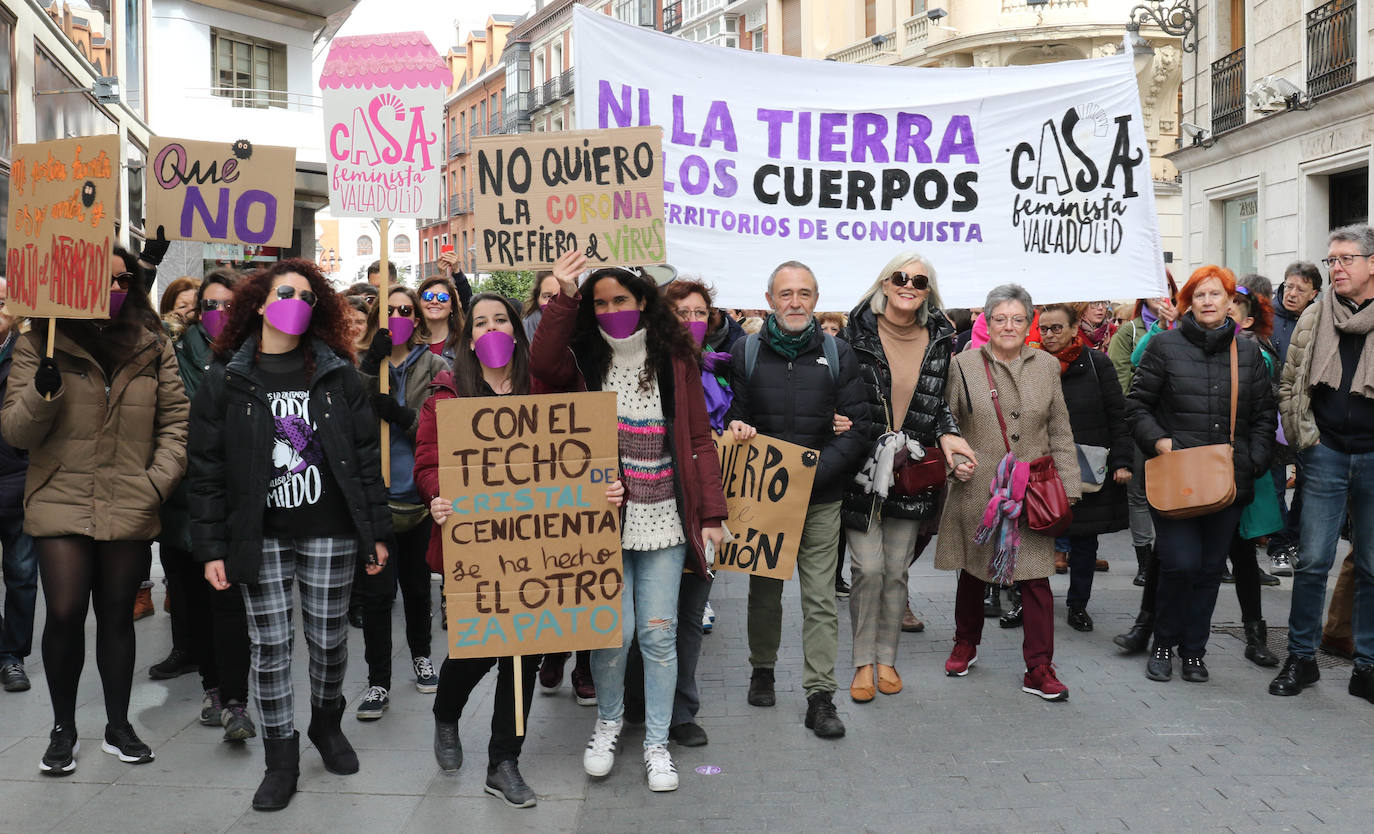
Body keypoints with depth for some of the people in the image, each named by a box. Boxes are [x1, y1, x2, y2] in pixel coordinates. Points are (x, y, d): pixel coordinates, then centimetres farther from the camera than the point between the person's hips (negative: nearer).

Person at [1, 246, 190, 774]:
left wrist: (161, 479, -6)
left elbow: (174, 418, 6)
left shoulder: (153, 346, 6)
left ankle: (118, 727, 25)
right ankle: (63, 729, 16)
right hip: (61, 506, -1)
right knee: (64, 615, -6)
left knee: (118, 616, 11)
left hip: (130, 508, 2)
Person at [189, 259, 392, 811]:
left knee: (328, 638, 10)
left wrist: (376, 532, -1)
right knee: (270, 647, 3)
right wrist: (212, 547, -4)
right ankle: (281, 760, 17)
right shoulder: (225, 381, 1)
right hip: (261, 536, 0)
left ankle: (326, 724, 36)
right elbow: (206, 469, 1)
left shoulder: (337, 376, 2)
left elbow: (365, 455, 2)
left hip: (329, 533, 1)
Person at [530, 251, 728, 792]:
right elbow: (541, 366, -20)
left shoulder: (675, 360, 4)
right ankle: (607, 725, 26)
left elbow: (698, 440, 4)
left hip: (663, 519, 0)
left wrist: (712, 514, -1)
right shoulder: (584, 360, 4)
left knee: (659, 632, 3)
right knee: (615, 629, -1)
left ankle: (657, 742, 19)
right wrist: (563, 297, -21)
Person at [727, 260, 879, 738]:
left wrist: (812, 471, -13)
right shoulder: (745, 354, 4)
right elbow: (728, 416, 10)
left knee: (820, 599, -2)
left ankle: (820, 697, 3)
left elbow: (859, 427, -2)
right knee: (764, 590, 13)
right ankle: (762, 670, 33)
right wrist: (735, 430, -15)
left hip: (822, 499, -1)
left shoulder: (838, 356, 3)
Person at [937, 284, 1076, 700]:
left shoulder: (1047, 365, 7)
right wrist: (954, 459, -11)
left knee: (1035, 577, -4)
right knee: (972, 571, 14)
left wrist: (1067, 488, 4)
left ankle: (1039, 669, 5)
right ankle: (966, 643, 36)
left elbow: (1061, 434, 9)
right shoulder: (964, 364, 1)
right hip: (976, 490, 0)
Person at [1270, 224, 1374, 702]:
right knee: (1312, 560, 2)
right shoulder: (1313, 319, 6)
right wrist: (1302, 435, 3)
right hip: (1326, 452, 1)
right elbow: (1288, 384, 13)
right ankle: (1301, 658, 14)